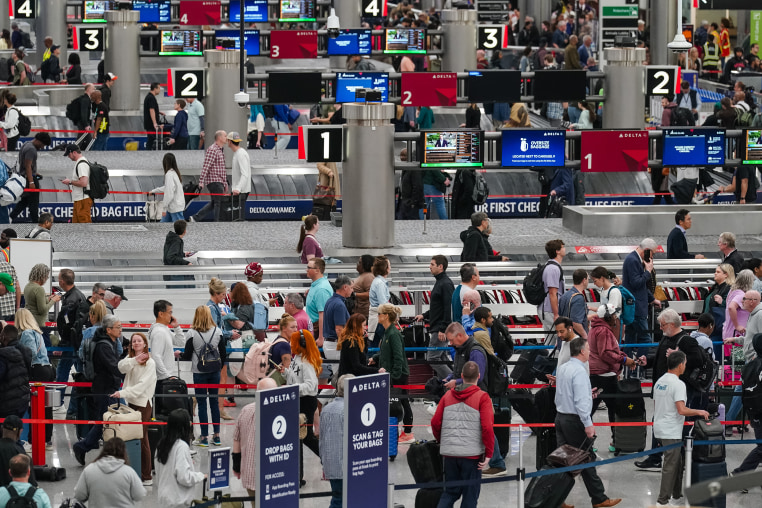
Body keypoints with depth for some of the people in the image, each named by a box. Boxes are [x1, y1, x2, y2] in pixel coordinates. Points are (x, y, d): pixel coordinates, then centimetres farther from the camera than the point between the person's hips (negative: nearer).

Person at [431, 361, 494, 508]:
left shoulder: (448, 395, 6)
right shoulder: (482, 398, -7)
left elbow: (435, 423, 6)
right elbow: (487, 427, -15)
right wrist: (489, 453, -8)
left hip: (449, 453, 4)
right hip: (472, 454, -4)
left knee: (450, 492, 16)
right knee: (470, 495, 7)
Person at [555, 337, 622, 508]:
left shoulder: (562, 368, 10)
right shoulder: (579, 371, -17)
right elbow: (581, 401, -23)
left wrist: (587, 393, 25)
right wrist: (588, 424, -22)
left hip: (561, 416, 8)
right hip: (575, 420, -8)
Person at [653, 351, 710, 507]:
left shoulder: (659, 382, 10)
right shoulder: (678, 384, -18)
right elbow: (682, 410, -25)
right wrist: (699, 412, -10)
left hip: (660, 428, 9)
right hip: (671, 432, -9)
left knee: (677, 463, 19)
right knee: (670, 466, -3)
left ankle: (677, 495, 27)